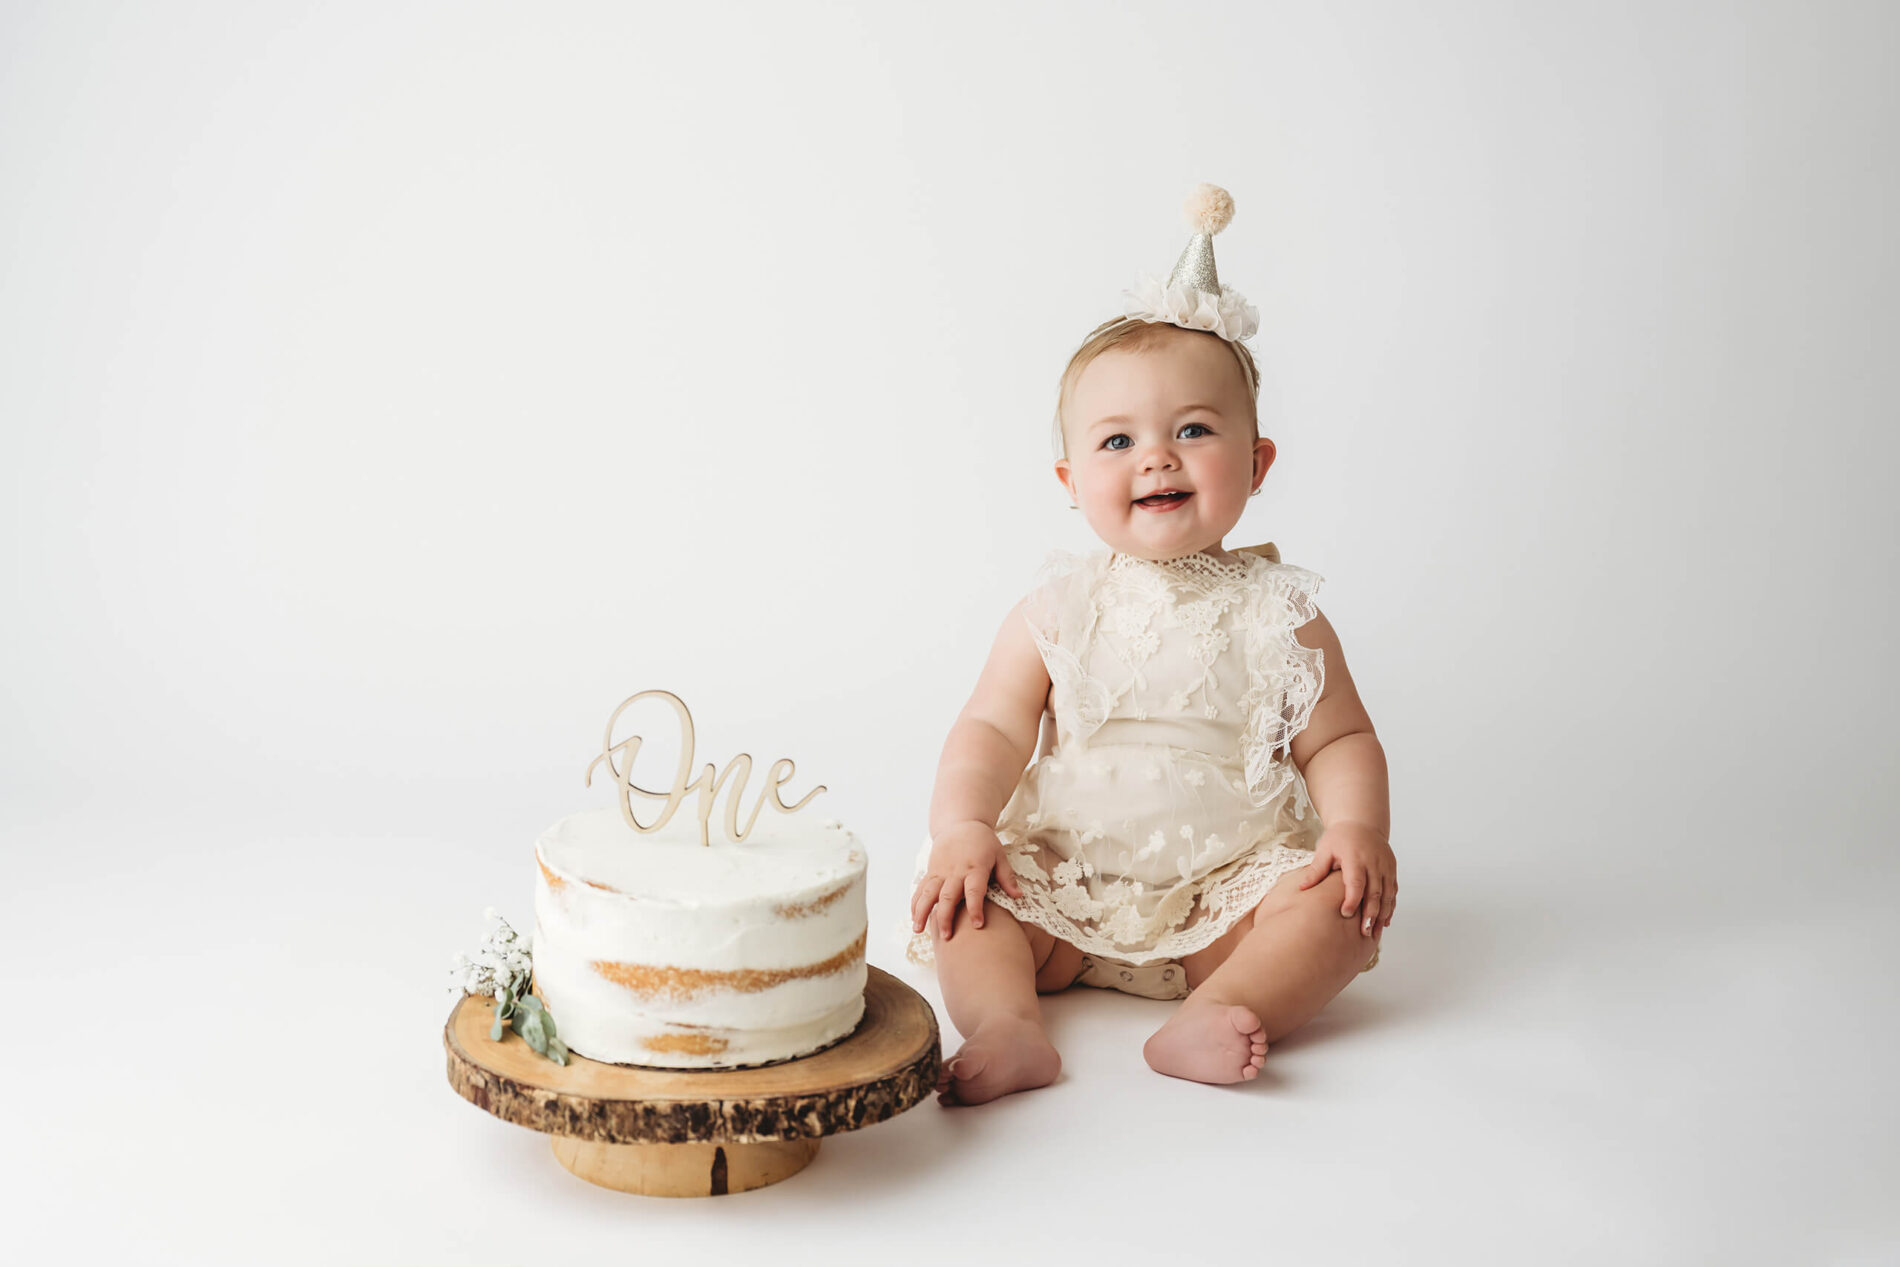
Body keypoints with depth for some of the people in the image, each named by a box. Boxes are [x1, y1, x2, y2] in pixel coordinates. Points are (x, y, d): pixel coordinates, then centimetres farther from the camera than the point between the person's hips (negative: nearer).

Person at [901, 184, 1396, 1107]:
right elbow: (991, 730, -2)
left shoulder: (1277, 613, -1)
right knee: (958, 899, -19)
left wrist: (1355, 826, -18)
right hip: (1060, 888, 1)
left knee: (1338, 907, -23)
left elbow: (1339, 739, 1)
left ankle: (1217, 1014, -38)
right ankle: (1007, 1029, -35)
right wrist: (962, 828, -19)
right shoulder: (1057, 612, 0)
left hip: (1225, 896, 0)